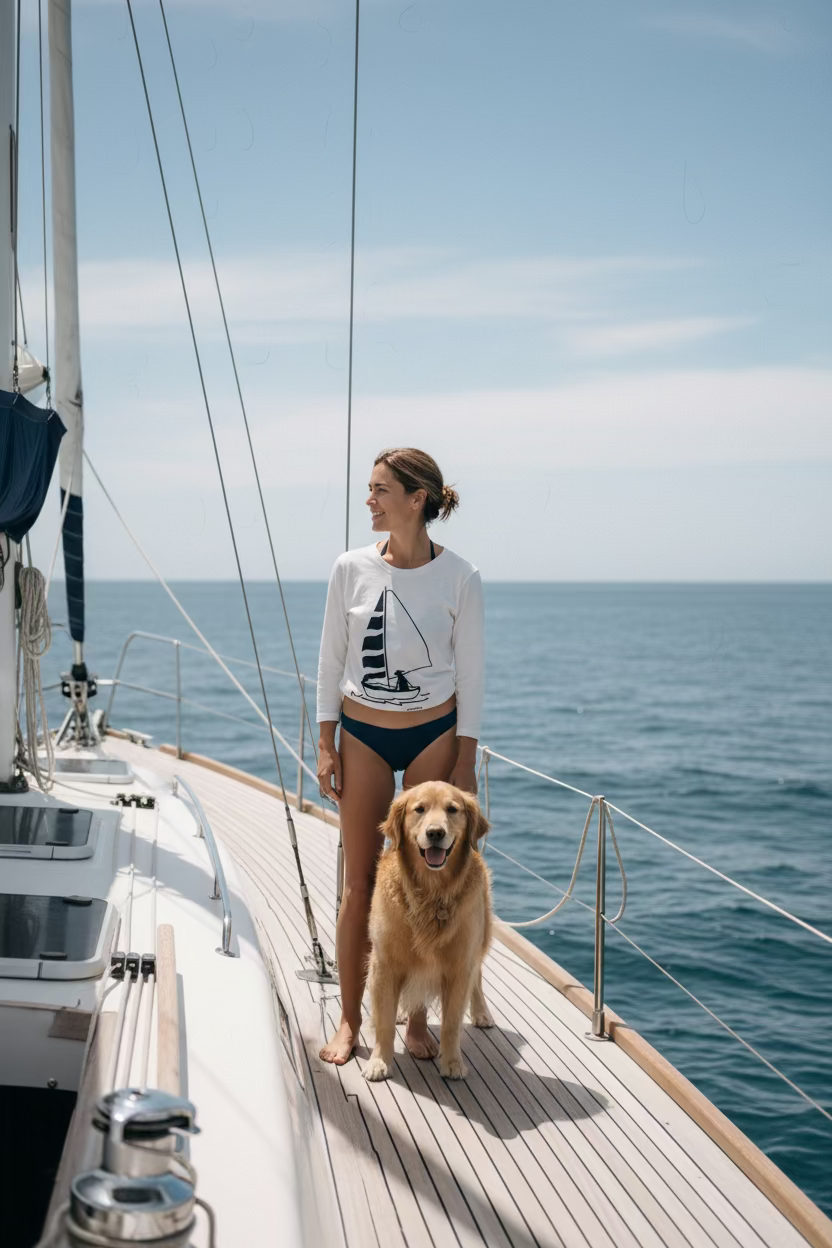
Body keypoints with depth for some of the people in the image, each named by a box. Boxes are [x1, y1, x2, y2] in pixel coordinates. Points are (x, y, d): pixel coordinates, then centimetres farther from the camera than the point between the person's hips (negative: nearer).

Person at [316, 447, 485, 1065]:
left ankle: (417, 1017, 18)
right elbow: (332, 660, 3)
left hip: (434, 735, -1)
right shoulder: (352, 569, -3)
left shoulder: (460, 577, -8)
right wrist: (327, 746, 1)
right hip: (363, 735, 1)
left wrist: (466, 760, -4)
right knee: (361, 880, 4)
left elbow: (470, 673, -3)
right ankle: (350, 1019, 16)